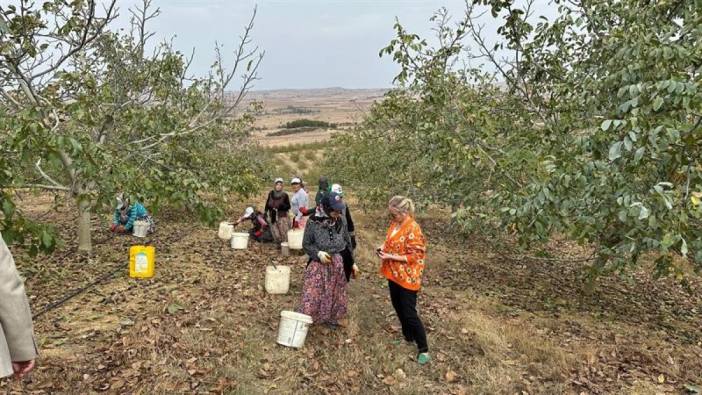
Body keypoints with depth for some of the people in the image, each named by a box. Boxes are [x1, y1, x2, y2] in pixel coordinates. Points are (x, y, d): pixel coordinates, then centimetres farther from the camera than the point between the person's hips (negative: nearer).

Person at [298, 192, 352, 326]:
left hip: (338, 264, 4)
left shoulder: (340, 221, -3)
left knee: (335, 293, 15)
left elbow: (347, 242, 8)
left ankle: (331, 318, 35)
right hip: (318, 264, -4)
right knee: (313, 293, -2)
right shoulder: (314, 222, -14)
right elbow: (306, 244, -6)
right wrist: (318, 253, -22)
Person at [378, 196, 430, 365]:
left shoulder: (412, 229, -24)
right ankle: (408, 336, 41)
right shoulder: (395, 223, 2)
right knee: (398, 307, 20)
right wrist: (384, 247, -2)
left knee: (409, 313, -2)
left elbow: (413, 257, -22)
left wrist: (391, 257, -23)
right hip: (394, 273, 9)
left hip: (407, 277, -8)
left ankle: (423, 349, 13)